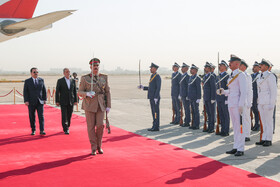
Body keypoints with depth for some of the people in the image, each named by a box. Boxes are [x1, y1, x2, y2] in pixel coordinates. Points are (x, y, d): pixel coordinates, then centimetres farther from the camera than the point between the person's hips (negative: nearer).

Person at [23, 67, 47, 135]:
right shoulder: (27, 81, 0)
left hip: (40, 102, 1)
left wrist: (44, 99, 4)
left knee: (41, 116, -6)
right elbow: (25, 92, -3)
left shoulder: (41, 80, 7)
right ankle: (33, 130, 16)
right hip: (31, 102, -1)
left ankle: (42, 130, -8)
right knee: (32, 117, 5)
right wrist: (26, 101, -12)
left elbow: (44, 90, 11)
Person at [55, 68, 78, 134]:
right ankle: (65, 129, -6)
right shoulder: (60, 81, -2)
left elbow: (75, 91, 10)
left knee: (69, 115, 8)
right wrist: (57, 101, -6)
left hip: (71, 101, 3)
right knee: (64, 116, -7)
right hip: (63, 101, -3)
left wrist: (75, 100, 6)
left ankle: (67, 127, 24)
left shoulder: (73, 81, 8)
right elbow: (57, 92, -2)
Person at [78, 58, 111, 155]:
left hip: (100, 105, 2)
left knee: (100, 125, -7)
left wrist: (108, 106, 0)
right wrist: (87, 94, -24)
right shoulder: (84, 78, -1)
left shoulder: (104, 77, 5)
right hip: (89, 104, -2)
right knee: (91, 126, 0)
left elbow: (107, 92, 7)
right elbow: (80, 92, -2)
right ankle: (93, 148, 9)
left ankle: (99, 145, 15)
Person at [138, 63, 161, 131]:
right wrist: (143, 87, 13)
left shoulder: (157, 77, -12)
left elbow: (158, 88, -18)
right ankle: (154, 126, 15)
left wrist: (156, 98, -22)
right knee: (153, 112, 11)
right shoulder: (152, 76, 17)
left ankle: (156, 127, -2)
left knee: (155, 112, -5)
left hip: (155, 98, -9)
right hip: (151, 97, 9)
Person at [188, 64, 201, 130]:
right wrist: (188, 96, 17)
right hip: (191, 98, 8)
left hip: (195, 98, -8)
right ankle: (194, 124, 18)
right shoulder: (191, 77, 14)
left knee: (196, 111, -2)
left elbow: (199, 89, -14)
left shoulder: (197, 78, -12)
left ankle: (197, 125, 3)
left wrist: (198, 98, -17)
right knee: (193, 111, 12)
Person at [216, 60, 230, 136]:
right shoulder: (218, 76, 15)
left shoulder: (227, 76, -9)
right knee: (221, 115, 11)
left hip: (224, 99, -8)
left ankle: (226, 131, 3)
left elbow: (228, 88, -13)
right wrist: (216, 98, 16)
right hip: (219, 99, 8)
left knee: (226, 115, -1)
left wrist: (227, 99, -17)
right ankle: (222, 130, 18)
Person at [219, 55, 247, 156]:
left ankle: (240, 149, -1)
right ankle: (236, 147, 18)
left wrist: (241, 105, -20)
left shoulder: (240, 75, -10)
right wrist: (223, 91, 4)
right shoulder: (231, 76, 16)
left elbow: (243, 91, -15)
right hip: (231, 104, 9)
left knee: (239, 126, -5)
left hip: (238, 104, -9)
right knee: (235, 126, 12)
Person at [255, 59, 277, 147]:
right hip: (261, 102, 8)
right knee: (263, 121, 10)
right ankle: (264, 139, 14)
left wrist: (272, 104, -18)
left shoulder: (270, 76, -11)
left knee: (268, 121, -3)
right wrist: (258, 103, 17)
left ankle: (269, 140, 2)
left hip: (268, 102, -8)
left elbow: (274, 90, -14)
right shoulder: (259, 76, 14)